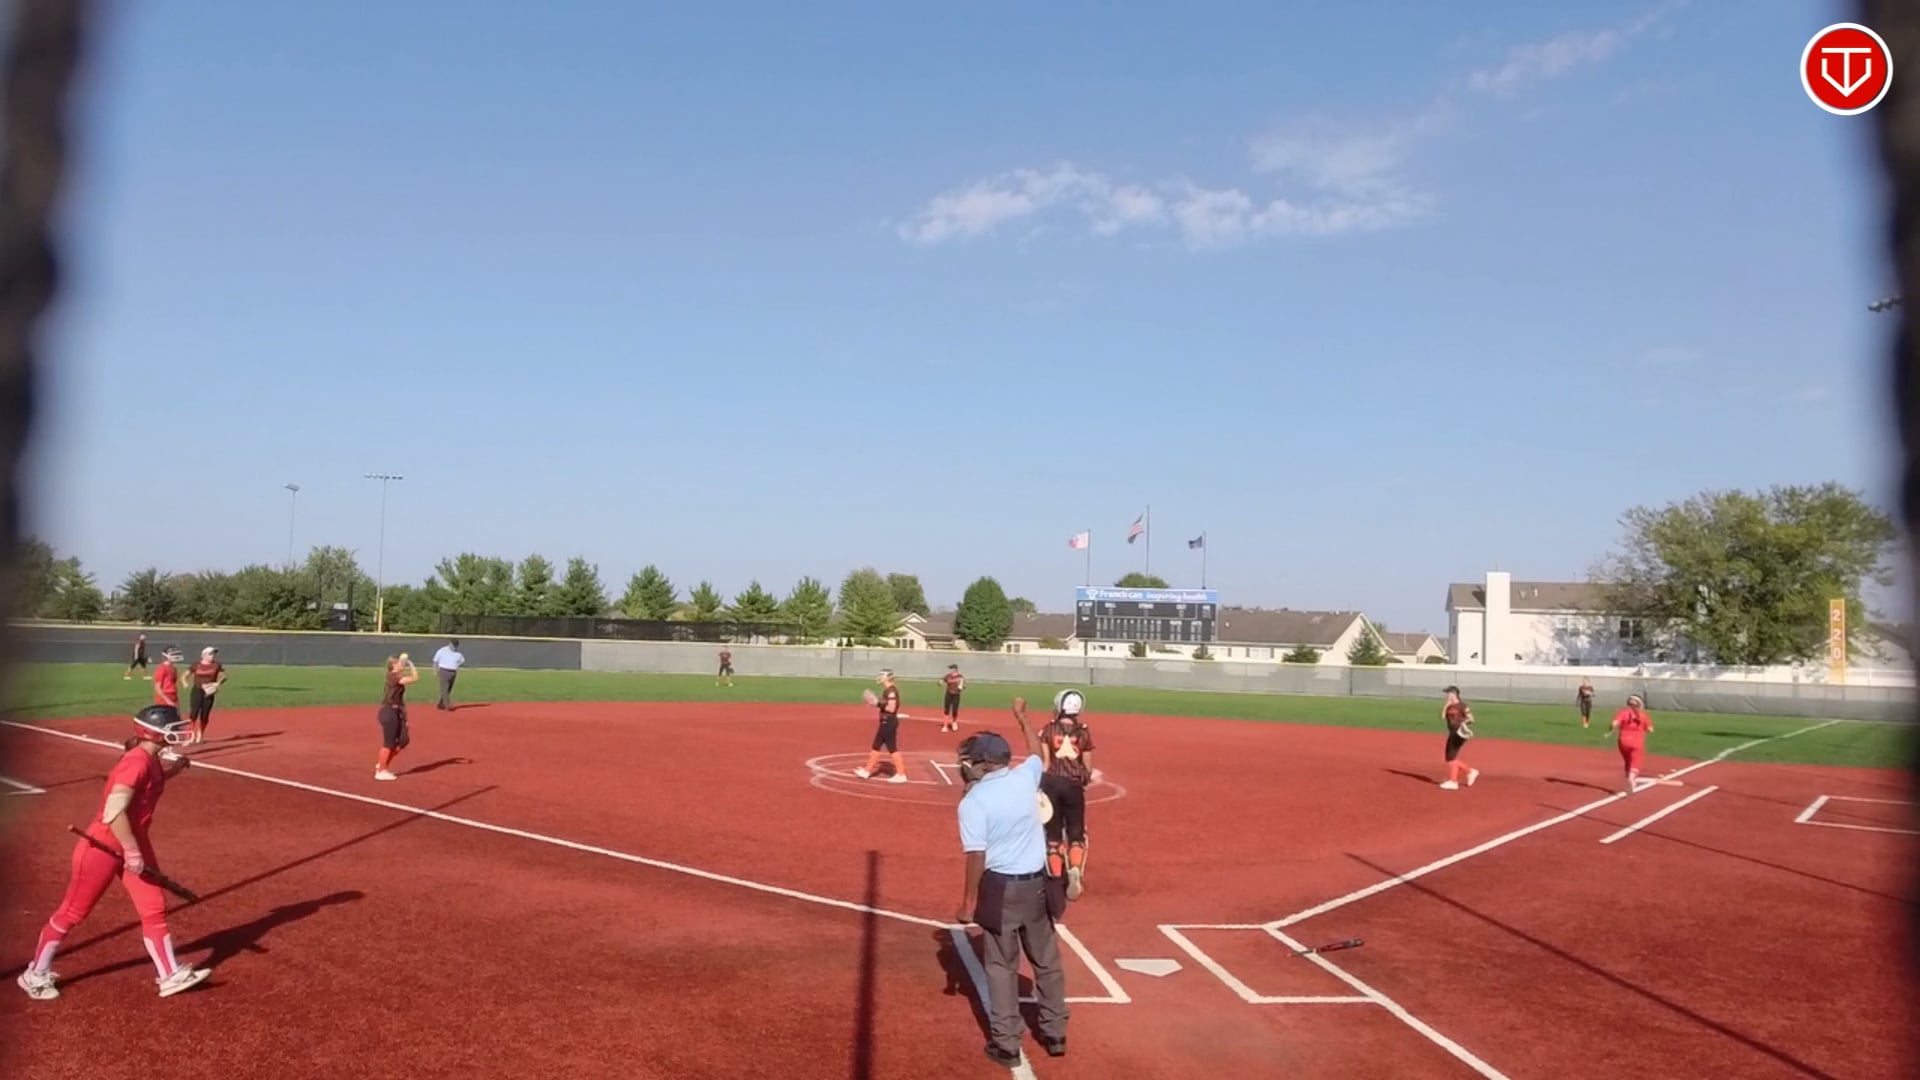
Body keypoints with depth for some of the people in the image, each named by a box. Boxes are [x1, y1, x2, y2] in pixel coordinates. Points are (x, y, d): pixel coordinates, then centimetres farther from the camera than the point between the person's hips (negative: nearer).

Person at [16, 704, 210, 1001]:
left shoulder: (151, 760, 2)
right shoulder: (137, 761, -25)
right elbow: (114, 811, -30)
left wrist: (173, 769, 2)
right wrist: (131, 850, -26)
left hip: (135, 843, 9)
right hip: (103, 846, -9)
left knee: (155, 908, 4)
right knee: (73, 911, 7)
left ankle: (170, 975, 7)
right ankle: (35, 974, 25)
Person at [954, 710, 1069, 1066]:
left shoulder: (973, 800, -15)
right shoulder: (1025, 777, -1)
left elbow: (976, 858, -17)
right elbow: (1036, 754, 23)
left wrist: (968, 902, -8)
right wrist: (1022, 719, 37)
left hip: (1001, 889, -4)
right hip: (1037, 884, 5)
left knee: (1002, 966, 11)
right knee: (1047, 961, 19)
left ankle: (1006, 1044, 16)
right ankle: (1055, 1033, 32)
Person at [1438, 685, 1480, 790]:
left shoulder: (1462, 705, -9)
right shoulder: (1449, 706, 13)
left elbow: (1470, 718, -10)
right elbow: (1442, 716, 3)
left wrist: (1464, 723, -28)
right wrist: (1446, 705, -3)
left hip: (1460, 733, -9)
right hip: (1452, 733, 9)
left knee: (1451, 755, -12)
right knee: (1450, 757, 10)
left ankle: (1453, 782, -9)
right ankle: (1470, 772, 24)